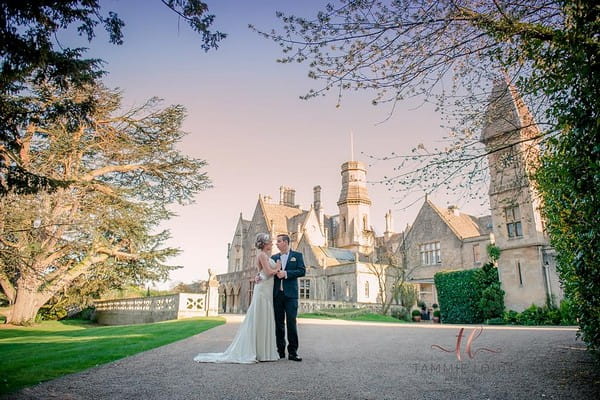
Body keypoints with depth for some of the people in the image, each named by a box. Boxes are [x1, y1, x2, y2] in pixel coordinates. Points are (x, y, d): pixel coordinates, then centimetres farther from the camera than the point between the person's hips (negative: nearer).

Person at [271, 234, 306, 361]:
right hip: (277, 294, 4)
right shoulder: (274, 257, 15)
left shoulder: (297, 255, 5)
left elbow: (302, 271, -5)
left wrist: (286, 273, -13)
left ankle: (292, 352, 2)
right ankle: (280, 351, 16)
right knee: (279, 323, 7)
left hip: (290, 294, -3)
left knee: (291, 322, -5)